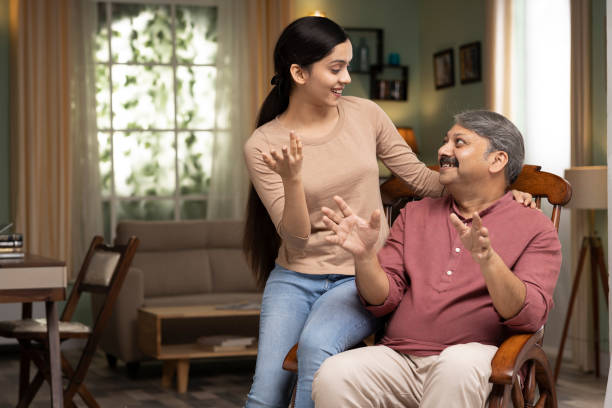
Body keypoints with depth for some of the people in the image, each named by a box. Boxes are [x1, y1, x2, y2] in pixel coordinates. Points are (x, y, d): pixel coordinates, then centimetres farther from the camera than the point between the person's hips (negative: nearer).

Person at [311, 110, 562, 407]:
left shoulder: (534, 227, 9)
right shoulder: (415, 214, 22)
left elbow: (530, 316, -7)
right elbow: (384, 301, 13)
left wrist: (488, 261, -24)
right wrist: (364, 256, -7)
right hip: (398, 357, 3)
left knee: (458, 366, -39)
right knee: (332, 376, -29)